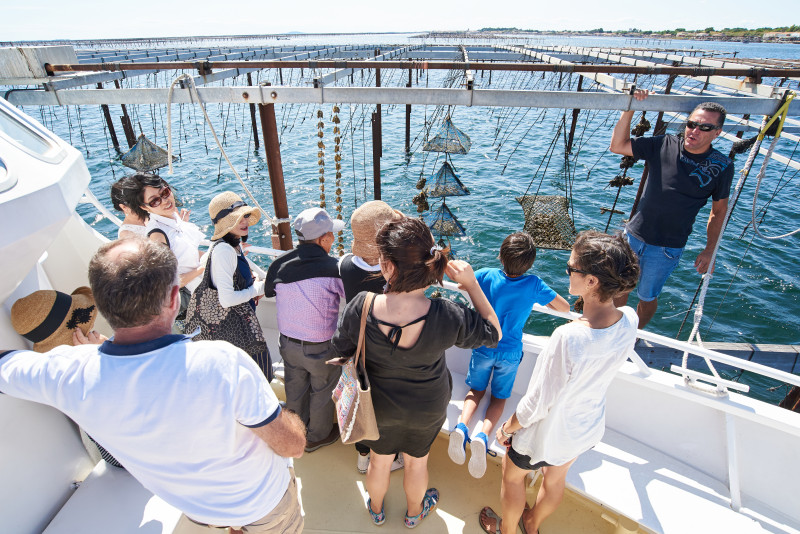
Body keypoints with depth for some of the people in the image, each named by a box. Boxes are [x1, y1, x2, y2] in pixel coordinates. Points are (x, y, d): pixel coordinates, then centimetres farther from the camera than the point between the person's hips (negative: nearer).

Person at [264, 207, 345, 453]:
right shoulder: (334, 269, -26)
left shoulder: (279, 264, -11)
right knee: (322, 392, 21)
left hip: (288, 343, 5)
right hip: (321, 349, -4)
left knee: (295, 390, 27)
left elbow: (268, 291, 7)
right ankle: (318, 437, 43)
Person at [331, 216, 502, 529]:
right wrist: (472, 284, -16)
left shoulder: (360, 308, -32)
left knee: (379, 459, 30)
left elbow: (342, 351, -12)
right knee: (416, 460, 29)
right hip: (427, 408, 0)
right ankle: (414, 513, 59)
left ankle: (376, 509, 61)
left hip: (378, 405, 1)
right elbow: (493, 333, -15)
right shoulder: (447, 317, -35)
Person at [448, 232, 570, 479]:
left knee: (476, 389, 20)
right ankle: (483, 434, -11)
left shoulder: (487, 276, -16)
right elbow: (565, 307, -7)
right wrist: (543, 297, 9)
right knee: (499, 397, 16)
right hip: (509, 353, 0)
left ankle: (461, 425, -7)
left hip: (483, 347, 1)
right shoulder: (534, 285, -16)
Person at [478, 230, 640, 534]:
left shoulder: (569, 338, -42)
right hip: (589, 428, 6)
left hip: (548, 434, -6)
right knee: (555, 479, 33)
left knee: (512, 475, 26)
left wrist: (508, 428, -11)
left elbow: (539, 403, -28)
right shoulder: (629, 321, -21)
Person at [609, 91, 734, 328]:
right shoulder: (665, 145, -4)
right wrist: (629, 109, -17)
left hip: (667, 248, -1)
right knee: (619, 290, 16)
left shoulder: (722, 167, -6)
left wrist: (709, 250, 3)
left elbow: (718, 211, 4)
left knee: (648, 297, 14)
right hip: (633, 236, 2)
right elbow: (617, 146, -7)